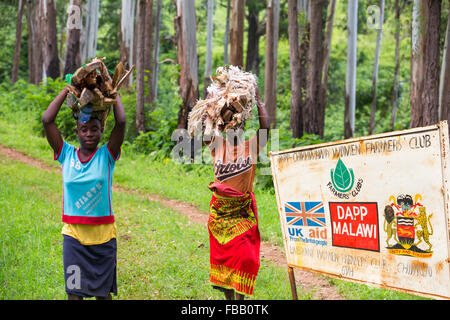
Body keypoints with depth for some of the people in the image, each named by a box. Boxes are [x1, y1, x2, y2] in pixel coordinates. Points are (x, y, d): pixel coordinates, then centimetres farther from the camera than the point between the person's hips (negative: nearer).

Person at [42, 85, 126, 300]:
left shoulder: (107, 156, -2)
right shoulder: (66, 154, 1)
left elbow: (121, 122, -14)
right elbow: (47, 121, -6)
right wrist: (67, 91, -2)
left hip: (103, 234, 0)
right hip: (73, 233, 1)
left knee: (103, 292, 10)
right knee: (74, 291, 3)